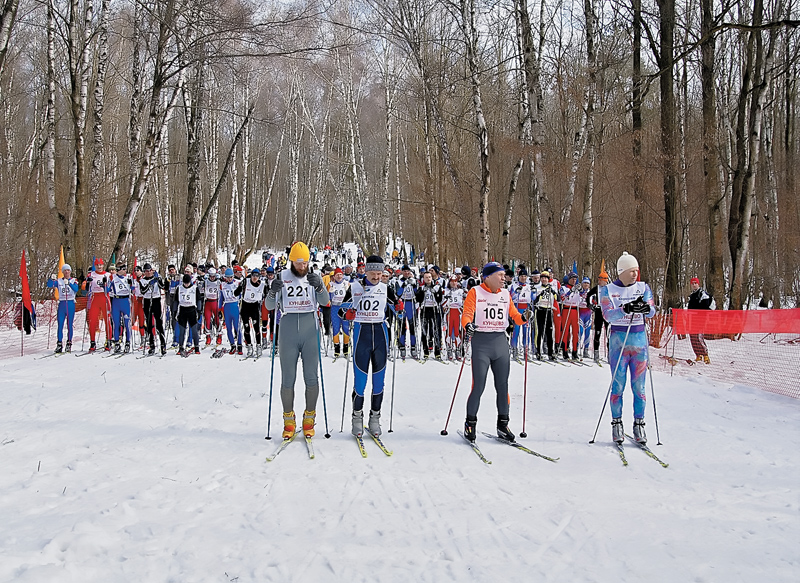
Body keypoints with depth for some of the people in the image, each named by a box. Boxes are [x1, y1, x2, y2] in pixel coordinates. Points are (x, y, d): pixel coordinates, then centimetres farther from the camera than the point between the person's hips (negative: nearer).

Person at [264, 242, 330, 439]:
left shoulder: (314, 277, 5)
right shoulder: (282, 277, 4)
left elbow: (325, 301, -8)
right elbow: (270, 306, 1)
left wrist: (319, 286, -28)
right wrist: (273, 291, -20)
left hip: (310, 331, 0)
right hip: (288, 331, 0)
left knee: (311, 378, 2)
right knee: (287, 379, 2)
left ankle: (309, 419, 15)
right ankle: (289, 421, 13)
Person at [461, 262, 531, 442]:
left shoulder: (505, 294, 13)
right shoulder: (475, 292, -1)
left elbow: (513, 315, 9)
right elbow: (467, 314, -9)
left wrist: (523, 317, -12)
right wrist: (468, 325, -30)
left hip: (500, 341, 5)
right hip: (481, 341, -5)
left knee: (503, 385, 7)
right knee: (478, 386, -6)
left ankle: (502, 425, 17)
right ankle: (470, 423, 10)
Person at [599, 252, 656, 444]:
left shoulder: (643, 288, 6)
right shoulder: (608, 290, 0)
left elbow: (652, 312, -6)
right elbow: (608, 315, -13)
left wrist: (646, 308, -29)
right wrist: (625, 309, -31)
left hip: (639, 340, 2)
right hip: (618, 340, -2)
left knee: (639, 386, 2)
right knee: (618, 385, -1)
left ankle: (639, 425, 10)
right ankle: (617, 424, 10)